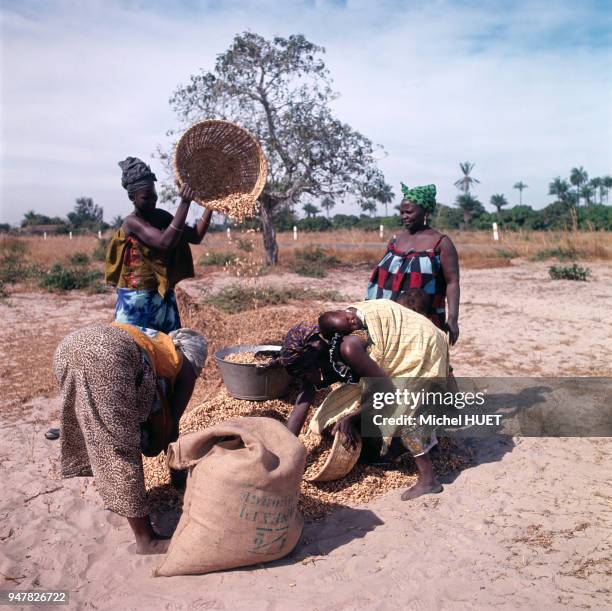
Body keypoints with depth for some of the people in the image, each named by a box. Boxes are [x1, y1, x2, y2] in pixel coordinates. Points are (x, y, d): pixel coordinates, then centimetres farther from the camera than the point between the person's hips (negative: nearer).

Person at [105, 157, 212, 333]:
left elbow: (196, 237, 2)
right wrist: (184, 203, -31)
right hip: (137, 300, -7)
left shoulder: (162, 216, 5)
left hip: (164, 297, 7)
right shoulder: (132, 222, -15)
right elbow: (165, 242, -30)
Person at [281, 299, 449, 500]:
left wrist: (351, 417, -24)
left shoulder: (347, 348, -36)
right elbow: (300, 407, -11)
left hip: (421, 344, -9)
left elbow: (387, 391, -30)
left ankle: (428, 479, -10)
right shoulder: (312, 355, -11)